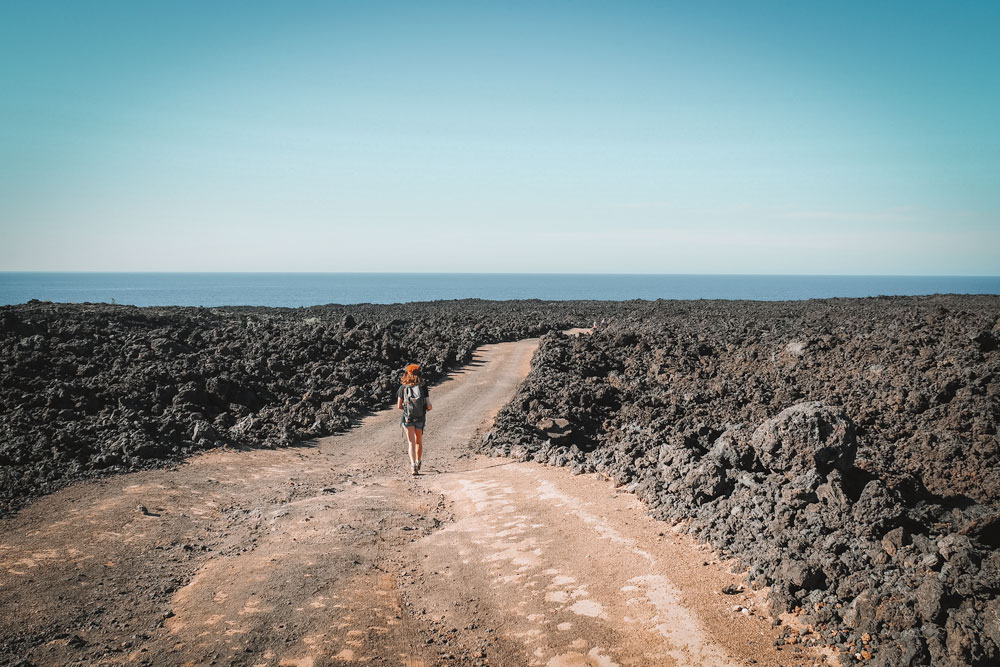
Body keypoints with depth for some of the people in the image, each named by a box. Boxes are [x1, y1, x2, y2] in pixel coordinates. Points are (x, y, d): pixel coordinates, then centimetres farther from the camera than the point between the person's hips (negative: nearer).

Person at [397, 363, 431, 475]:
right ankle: (418, 463, 35)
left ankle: (413, 464, -16)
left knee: (411, 443, 1)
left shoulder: (403, 388, -6)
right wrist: (425, 410, 13)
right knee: (419, 442, 21)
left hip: (408, 419, -1)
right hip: (421, 419, 1)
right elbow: (429, 406, -10)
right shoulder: (423, 387, -8)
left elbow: (399, 406, -4)